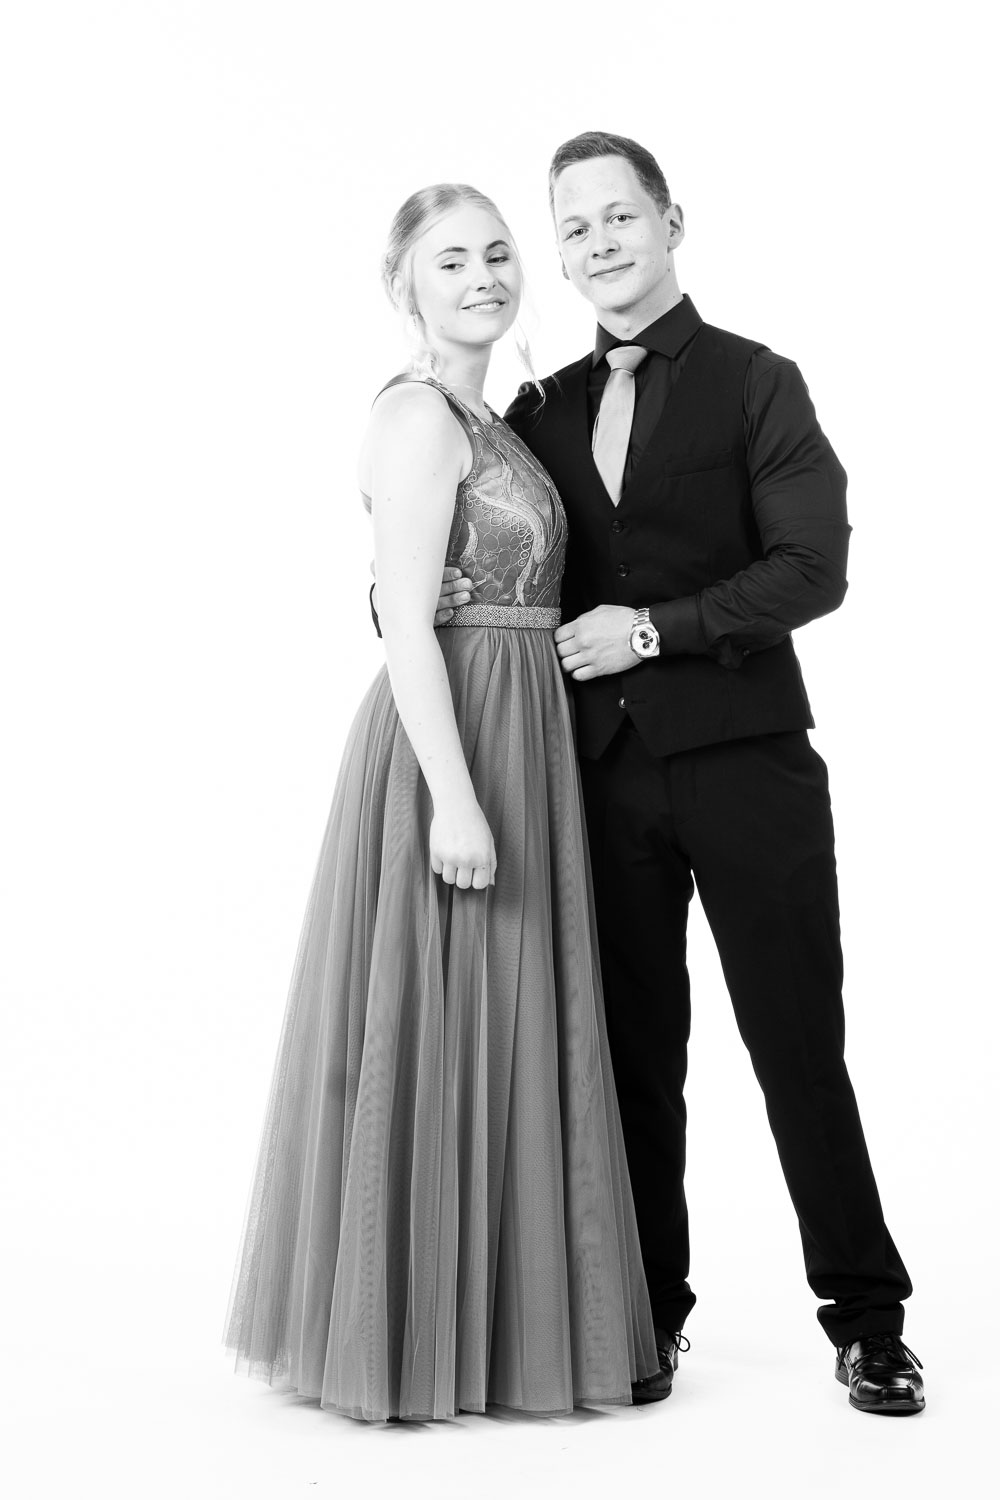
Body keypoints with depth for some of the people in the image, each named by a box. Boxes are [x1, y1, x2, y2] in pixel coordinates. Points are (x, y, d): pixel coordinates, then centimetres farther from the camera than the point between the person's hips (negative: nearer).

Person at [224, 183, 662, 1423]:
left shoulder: (485, 422, 17)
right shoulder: (418, 414, -11)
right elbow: (407, 627, -18)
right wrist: (455, 799, -23)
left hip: (514, 741, 9)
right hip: (450, 747, -9)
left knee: (497, 1027, 14)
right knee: (442, 1027, -1)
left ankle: (491, 1317, 27)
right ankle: (421, 1338, 13)